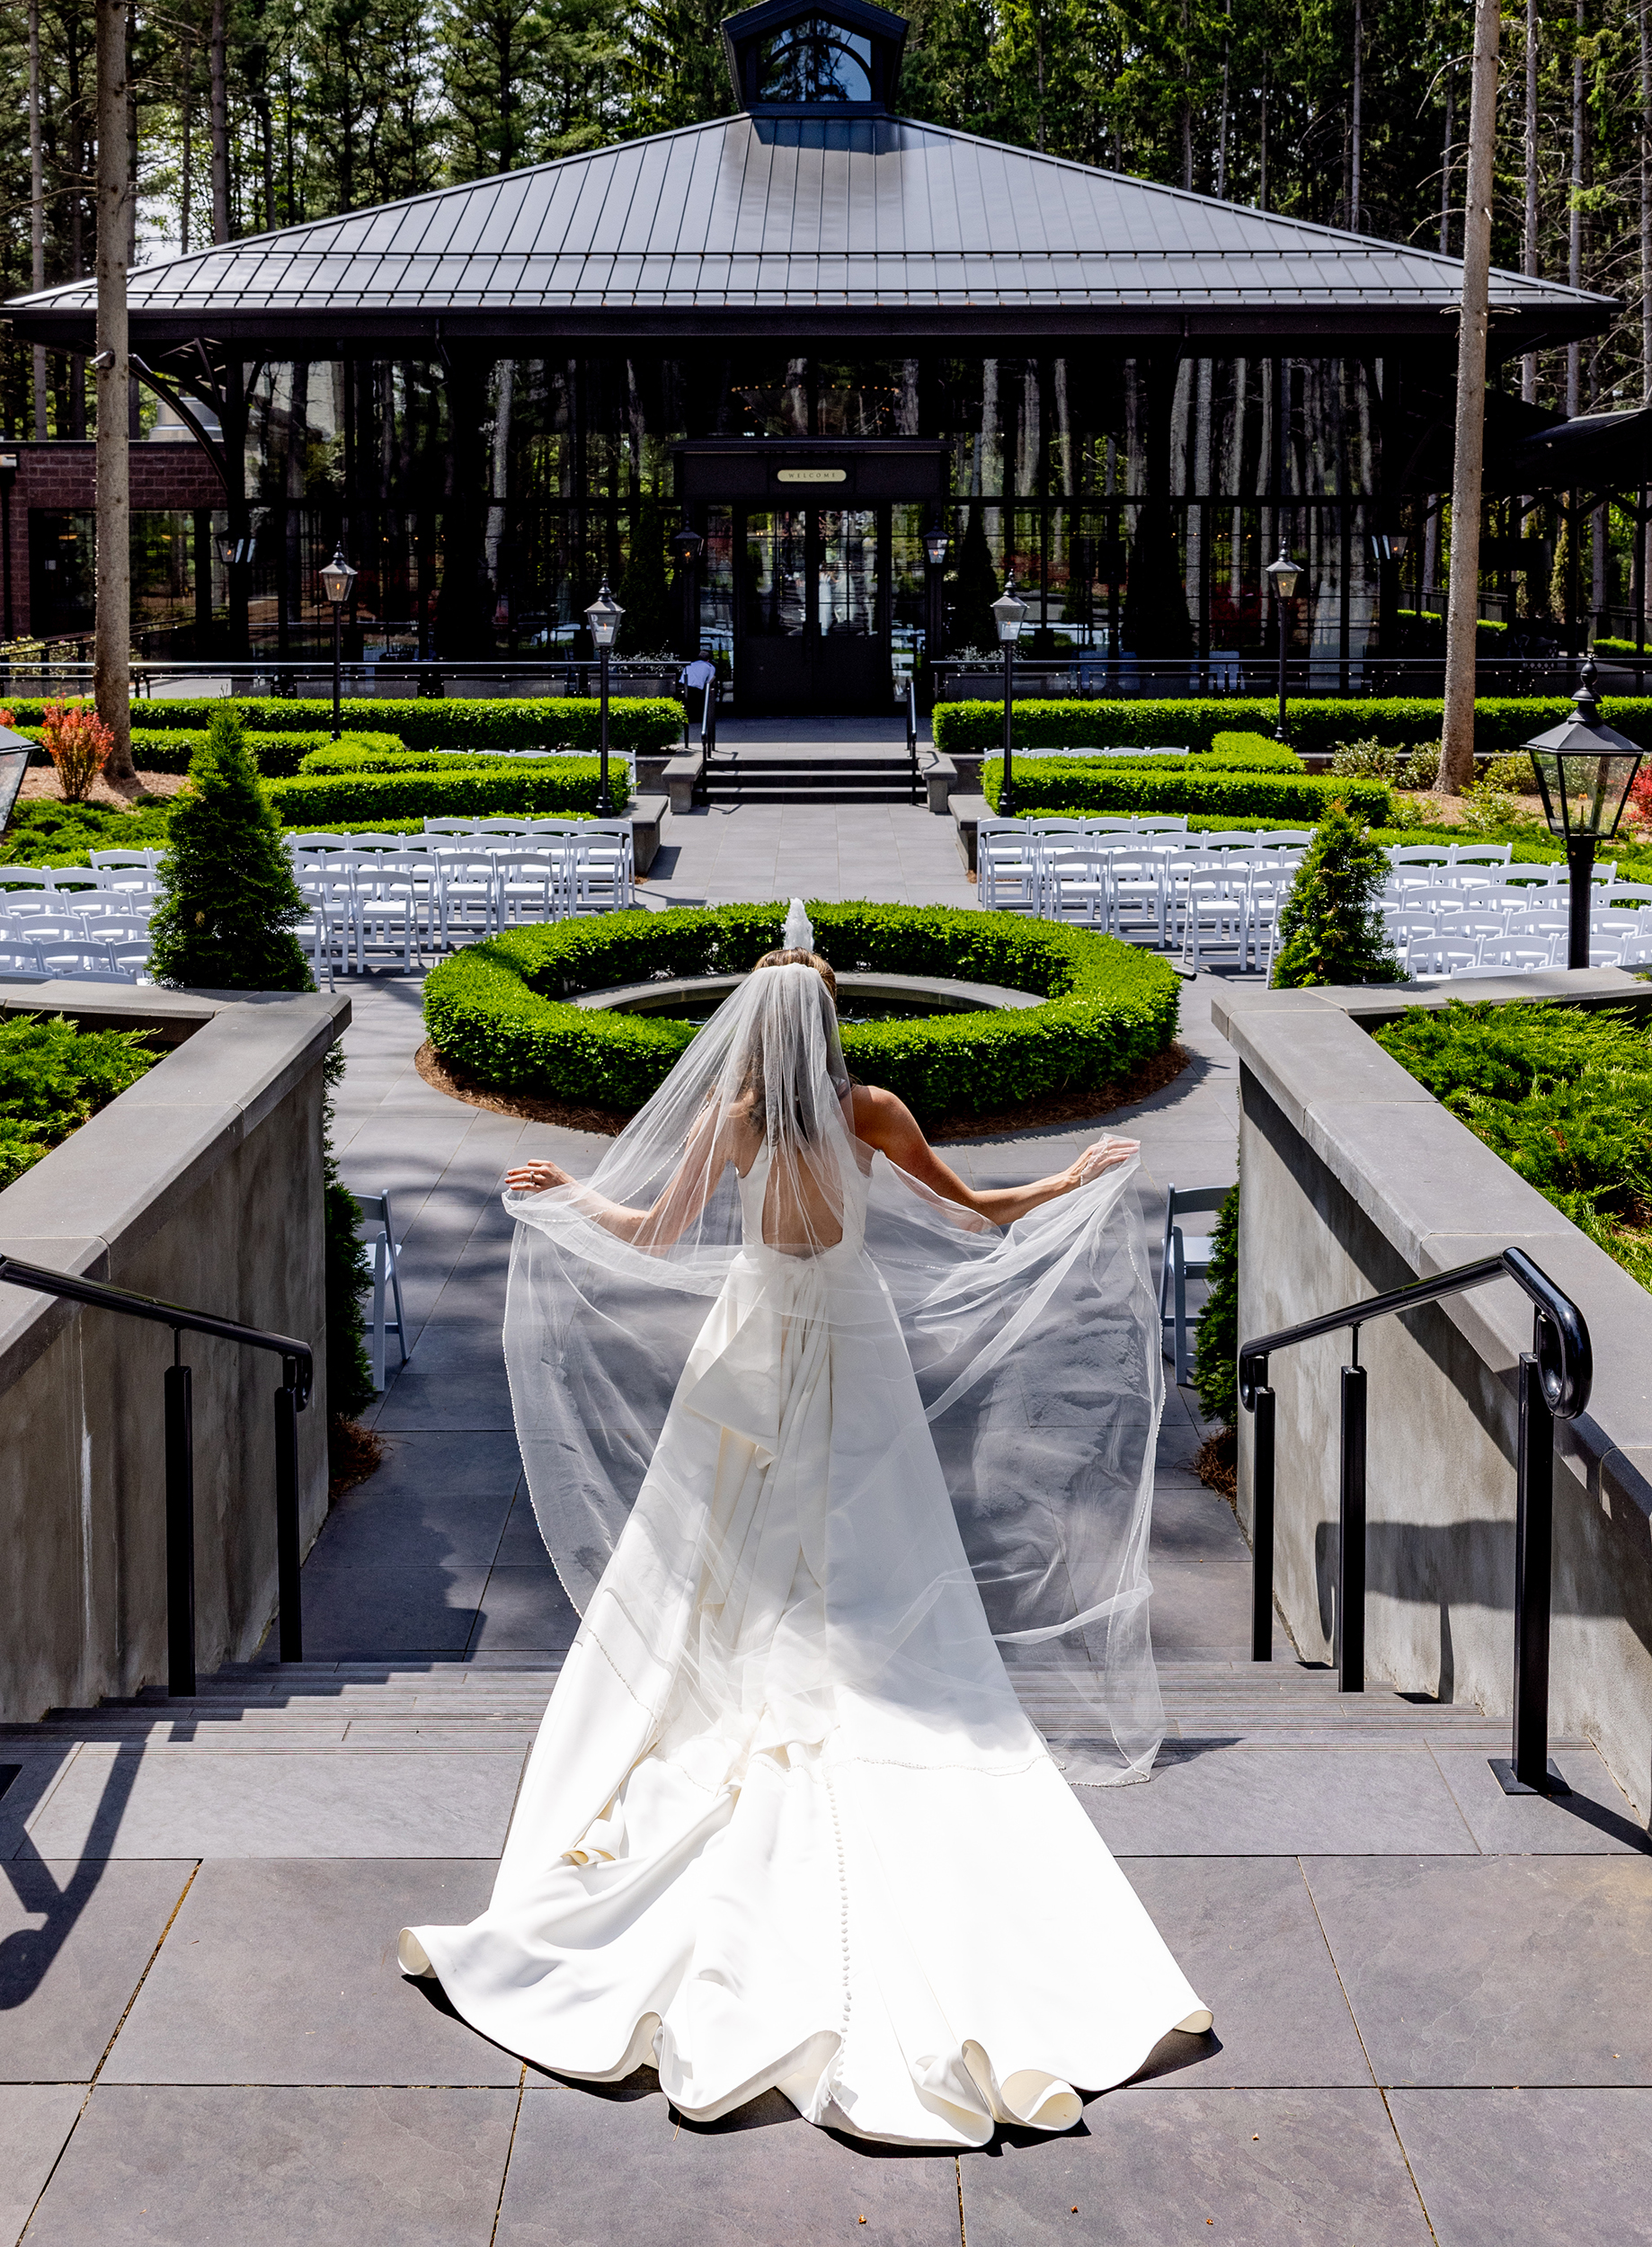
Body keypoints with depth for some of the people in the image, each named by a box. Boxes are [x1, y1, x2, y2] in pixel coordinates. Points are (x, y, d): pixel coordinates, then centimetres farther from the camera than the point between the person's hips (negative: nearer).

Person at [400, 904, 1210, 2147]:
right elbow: (980, 1217, -4)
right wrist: (1088, 1176, 12)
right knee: (879, 1590, 5)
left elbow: (656, 1234, 1)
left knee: (724, 1574, 11)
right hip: (856, 1356, 0)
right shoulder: (873, 1114, -11)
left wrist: (563, 1191, 19)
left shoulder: (730, 1119, -9)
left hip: (752, 1354, 1)